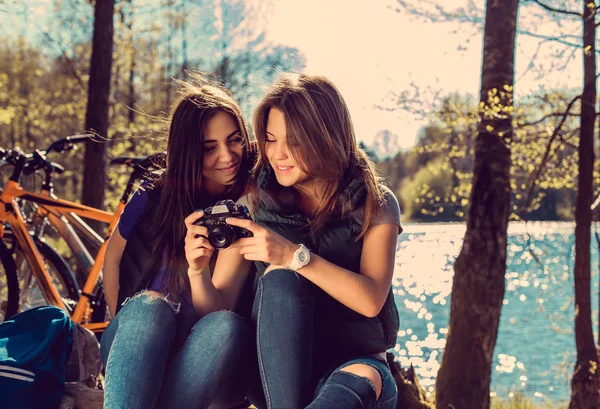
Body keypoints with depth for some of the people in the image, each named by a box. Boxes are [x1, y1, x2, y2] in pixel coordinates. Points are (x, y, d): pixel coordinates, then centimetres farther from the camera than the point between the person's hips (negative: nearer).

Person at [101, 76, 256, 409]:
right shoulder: (155, 196, -2)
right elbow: (113, 257, 12)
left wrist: (199, 271, -22)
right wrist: (125, 325, 2)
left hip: (199, 359, 0)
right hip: (137, 348, 1)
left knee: (226, 325, -33)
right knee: (149, 307, -33)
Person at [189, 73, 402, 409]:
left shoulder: (375, 204, -1)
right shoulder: (256, 204, 3)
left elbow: (371, 300, -17)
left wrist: (295, 255, -28)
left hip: (355, 362, -2)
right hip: (279, 372, 2)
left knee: (364, 379, -38)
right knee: (280, 278, -29)